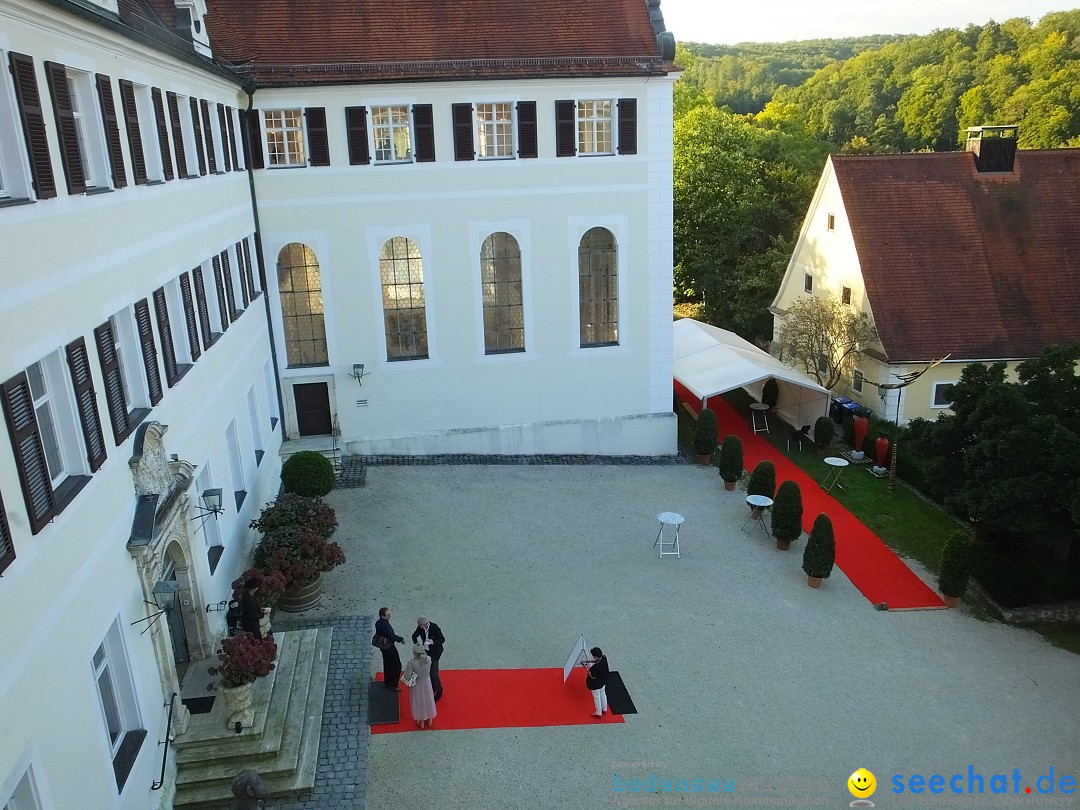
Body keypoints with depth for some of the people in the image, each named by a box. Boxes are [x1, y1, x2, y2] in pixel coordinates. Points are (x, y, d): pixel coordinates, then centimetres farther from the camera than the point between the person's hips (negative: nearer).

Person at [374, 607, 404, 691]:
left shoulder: (378, 623, -3)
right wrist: (401, 639, -17)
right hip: (389, 648, -9)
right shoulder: (385, 624, -32)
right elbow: (392, 636, -33)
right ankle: (393, 685, 13)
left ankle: (387, 682, 38)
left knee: (387, 665, 24)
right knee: (396, 665, 5)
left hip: (383, 646, 9)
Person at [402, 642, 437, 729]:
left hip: (416, 685, -2)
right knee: (428, 700, 26)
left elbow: (407, 677, -27)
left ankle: (421, 722, 42)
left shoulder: (412, 662, -34)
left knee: (419, 702, 22)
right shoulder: (428, 660, -25)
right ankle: (429, 720, 47)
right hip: (426, 682, 2)